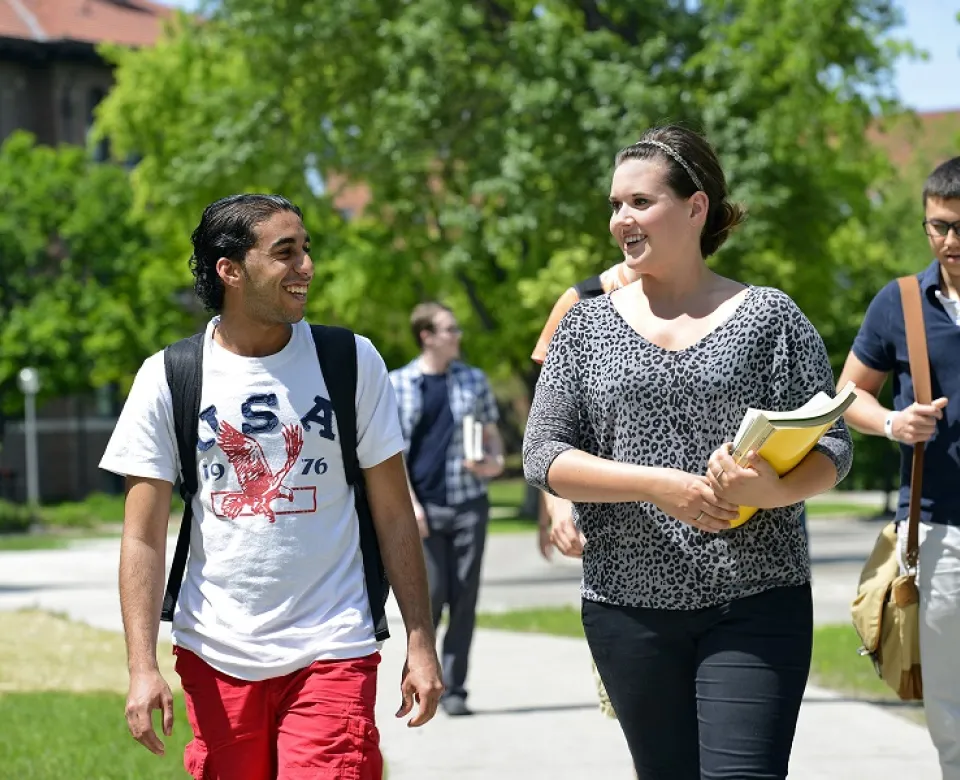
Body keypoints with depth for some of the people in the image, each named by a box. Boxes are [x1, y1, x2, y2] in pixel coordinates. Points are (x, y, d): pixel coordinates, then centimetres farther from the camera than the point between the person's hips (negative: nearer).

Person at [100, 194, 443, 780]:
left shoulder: (353, 362, 1)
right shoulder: (169, 378, -1)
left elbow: (394, 513, 4)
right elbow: (144, 537, -1)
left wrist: (421, 643, 0)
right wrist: (142, 666, -9)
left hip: (331, 655, -1)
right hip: (216, 658, 1)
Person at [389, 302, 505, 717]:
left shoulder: (473, 380, 9)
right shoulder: (398, 384, 1)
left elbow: (492, 434, 15)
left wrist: (495, 461, -7)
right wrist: (410, 502, -9)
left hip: (469, 503, 3)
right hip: (424, 507, -3)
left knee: (464, 598, 2)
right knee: (431, 594, -7)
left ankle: (454, 688, 9)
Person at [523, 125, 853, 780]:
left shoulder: (770, 316, 2)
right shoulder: (588, 326, 8)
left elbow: (833, 449, 1)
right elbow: (543, 456, 0)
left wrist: (776, 490, -22)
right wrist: (659, 485, -15)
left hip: (757, 601, -2)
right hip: (629, 602, 3)